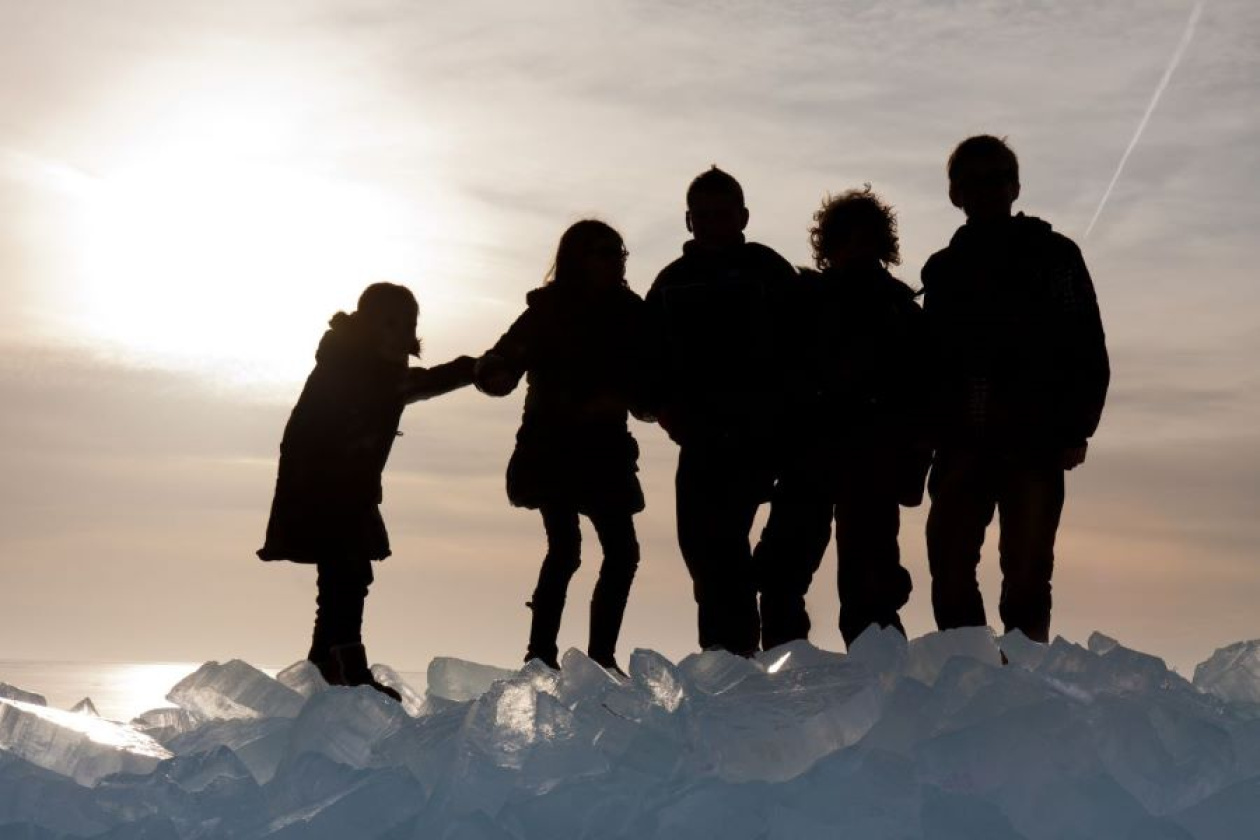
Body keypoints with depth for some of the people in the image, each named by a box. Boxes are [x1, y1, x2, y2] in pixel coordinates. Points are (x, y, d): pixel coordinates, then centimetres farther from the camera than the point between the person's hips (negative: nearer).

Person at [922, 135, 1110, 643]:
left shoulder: (1053, 255, 7)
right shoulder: (943, 269, 17)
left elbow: (1088, 352, 2)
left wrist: (1074, 431, -9)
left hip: (1033, 443, -3)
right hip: (962, 443, 4)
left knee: (1026, 572, -6)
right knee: (949, 565, 0)